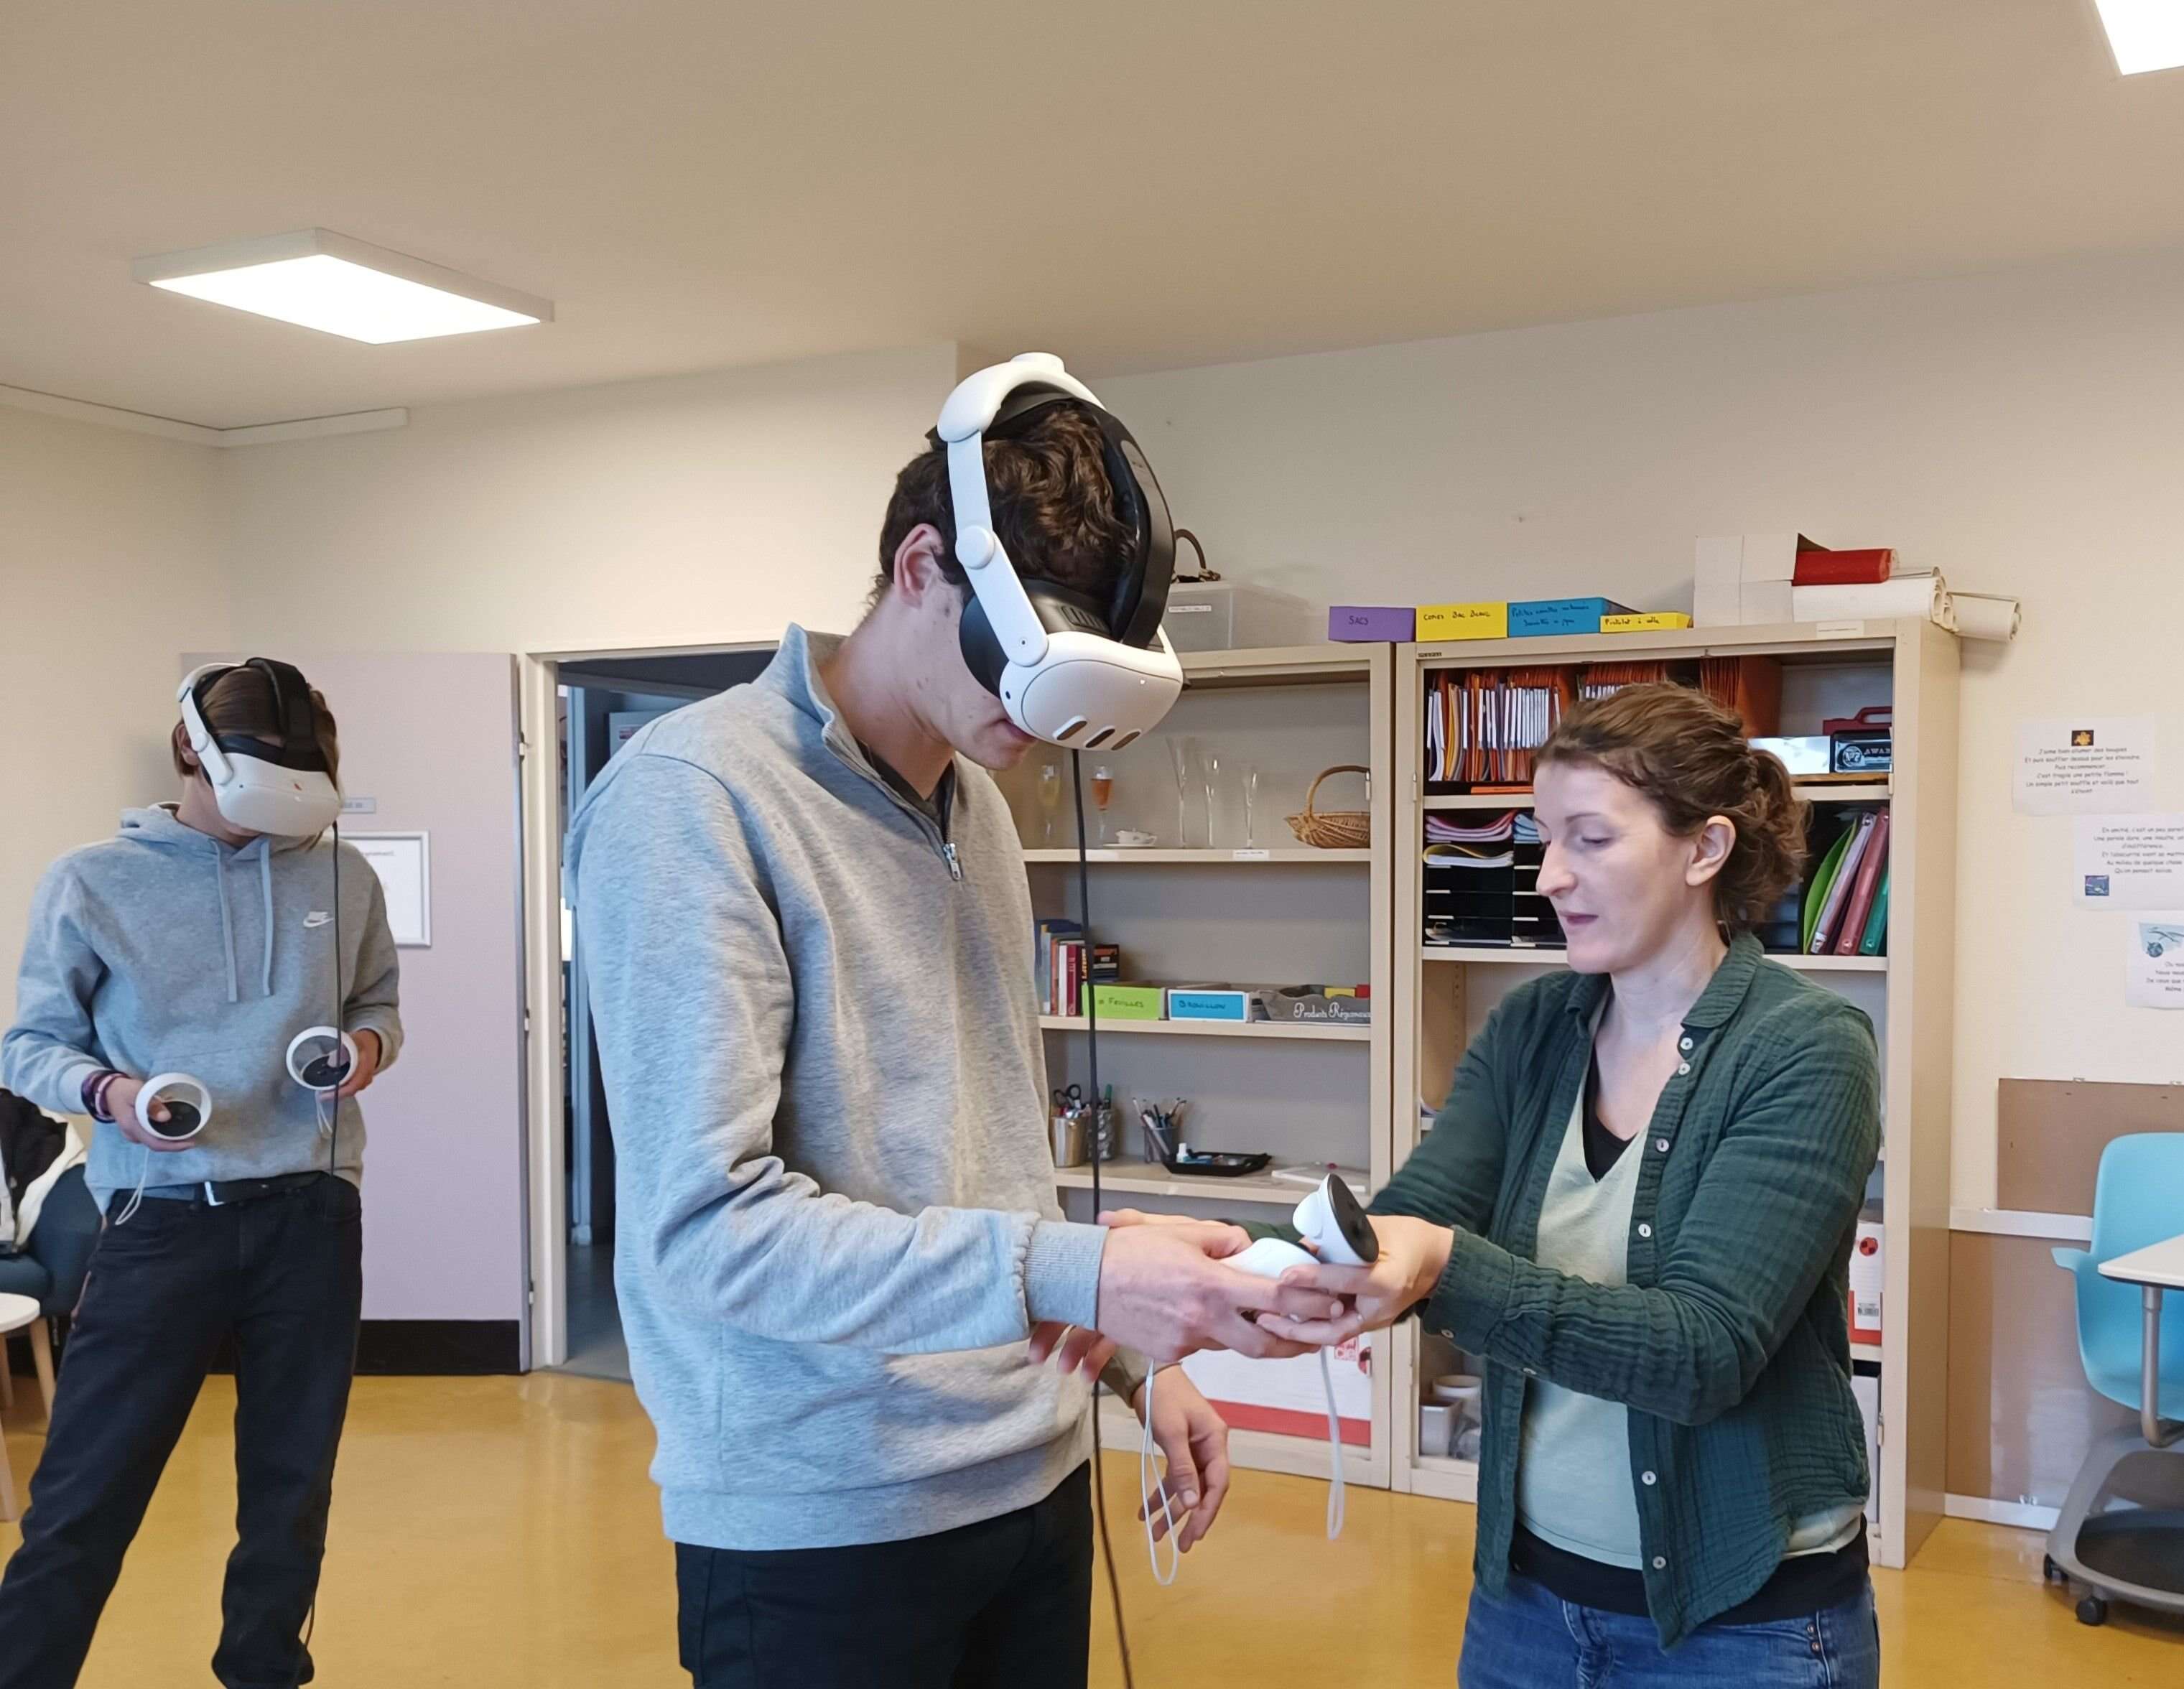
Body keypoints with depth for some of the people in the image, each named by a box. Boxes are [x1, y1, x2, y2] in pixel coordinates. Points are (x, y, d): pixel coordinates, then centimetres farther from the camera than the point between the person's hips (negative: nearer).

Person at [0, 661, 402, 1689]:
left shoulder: (343, 879, 4)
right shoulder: (92, 882, -3)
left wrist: (370, 1044, -6)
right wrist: (107, 1090, -17)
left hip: (312, 1216, 3)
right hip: (163, 1219, -2)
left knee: (292, 1488, 14)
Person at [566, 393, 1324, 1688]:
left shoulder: (980, 807, 9)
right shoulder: (694, 798, -16)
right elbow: (704, 1224, -23)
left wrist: (1137, 1363, 11)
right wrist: (1074, 1273, -28)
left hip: (1035, 1476, 7)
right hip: (819, 1524, -7)